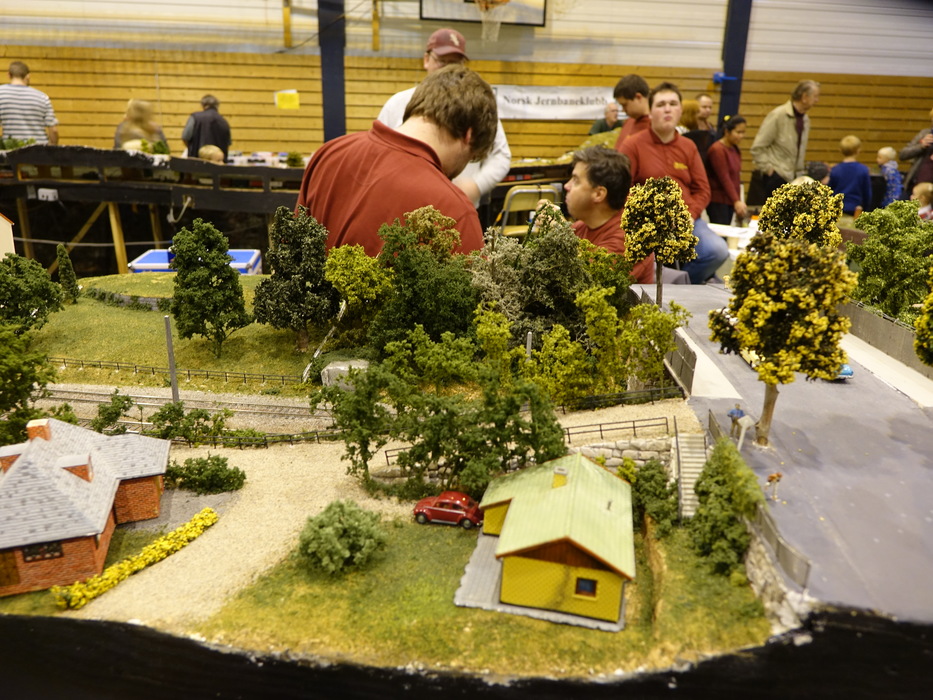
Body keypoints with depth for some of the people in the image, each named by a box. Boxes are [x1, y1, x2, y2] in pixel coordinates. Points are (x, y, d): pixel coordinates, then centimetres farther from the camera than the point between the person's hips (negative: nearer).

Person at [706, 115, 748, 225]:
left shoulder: (735, 150, 14)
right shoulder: (717, 150, -11)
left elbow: (736, 178, 16)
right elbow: (724, 178, -18)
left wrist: (738, 201, 12)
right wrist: (736, 201, -23)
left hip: (730, 201, 8)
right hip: (717, 201, -8)